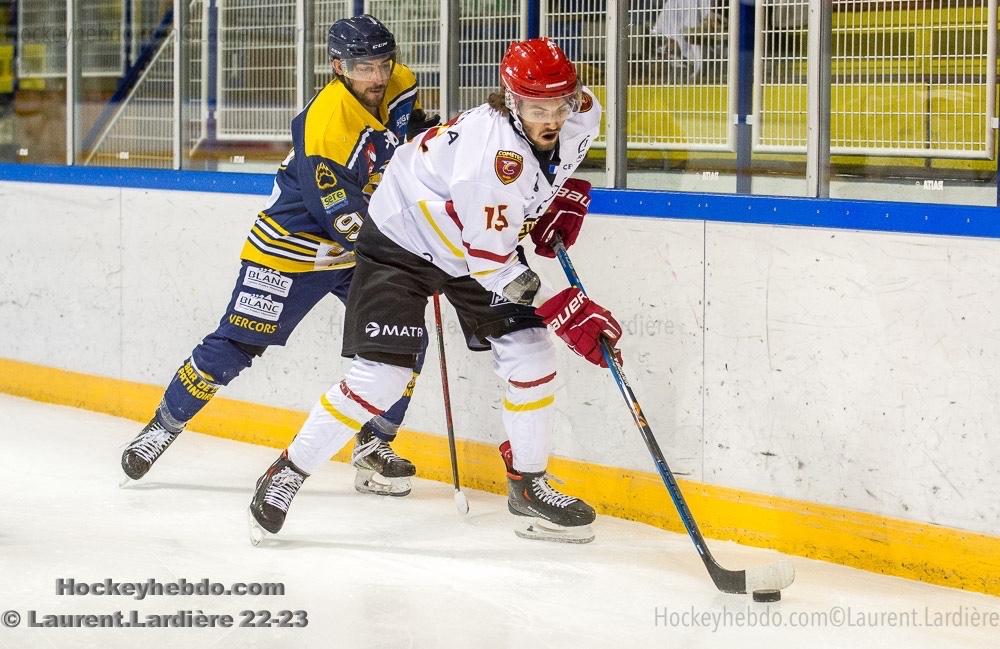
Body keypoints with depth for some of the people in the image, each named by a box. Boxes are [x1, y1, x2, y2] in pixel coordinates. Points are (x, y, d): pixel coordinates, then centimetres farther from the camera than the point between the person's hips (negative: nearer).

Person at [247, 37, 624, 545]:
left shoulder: (583, 114, -16)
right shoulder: (493, 153, -39)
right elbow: (492, 264, -34)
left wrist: (567, 197, -2)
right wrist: (565, 311, -34)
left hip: (476, 238, 7)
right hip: (401, 240, -7)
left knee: (530, 353, -3)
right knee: (380, 376, -12)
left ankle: (528, 485, 14)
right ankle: (286, 475, 4)